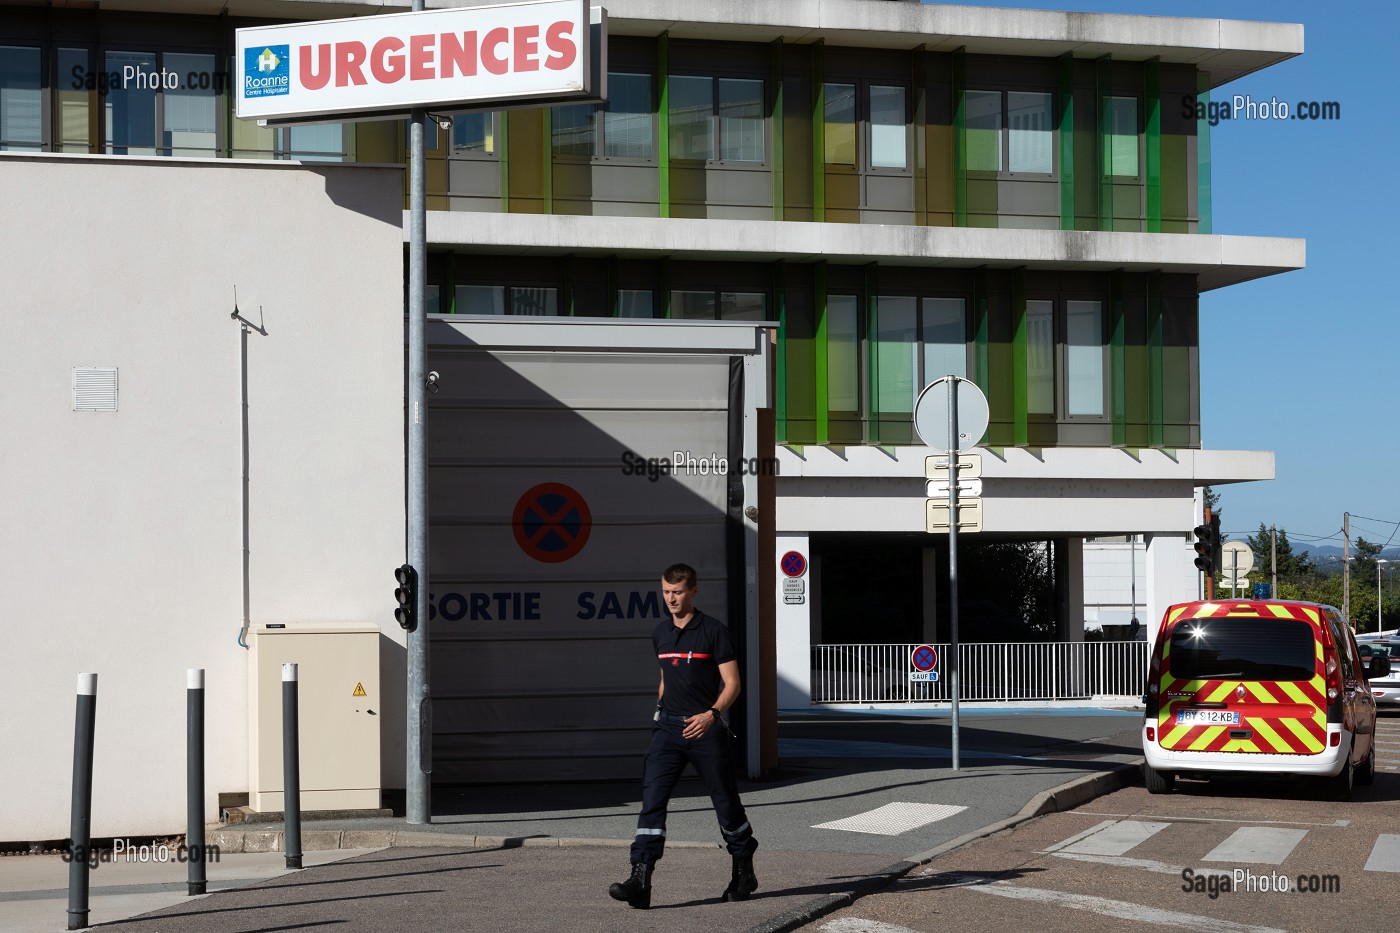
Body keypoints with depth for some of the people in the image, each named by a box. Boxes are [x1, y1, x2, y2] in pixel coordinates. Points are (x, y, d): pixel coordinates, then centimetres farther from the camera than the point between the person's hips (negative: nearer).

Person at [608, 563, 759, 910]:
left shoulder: (713, 631, -6)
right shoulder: (661, 633, 11)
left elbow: (732, 683, -9)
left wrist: (712, 714, -24)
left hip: (706, 728, -4)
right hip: (668, 726, 4)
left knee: (726, 802, 8)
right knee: (652, 799, -11)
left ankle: (744, 872, 28)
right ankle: (640, 880, -19)